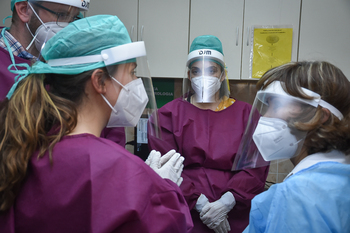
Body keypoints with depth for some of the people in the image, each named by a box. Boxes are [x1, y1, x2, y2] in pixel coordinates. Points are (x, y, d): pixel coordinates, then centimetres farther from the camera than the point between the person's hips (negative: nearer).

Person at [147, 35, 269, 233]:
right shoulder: (170, 114, 0)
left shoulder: (246, 113, 4)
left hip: (237, 215, 1)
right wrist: (199, 203, -16)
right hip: (186, 214, -1)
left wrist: (227, 202, -15)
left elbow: (256, 167, -4)